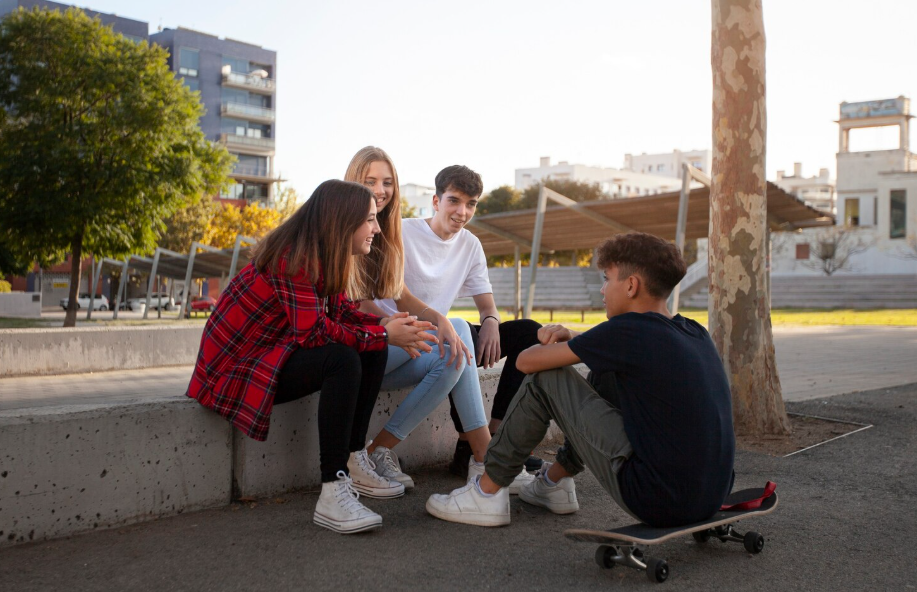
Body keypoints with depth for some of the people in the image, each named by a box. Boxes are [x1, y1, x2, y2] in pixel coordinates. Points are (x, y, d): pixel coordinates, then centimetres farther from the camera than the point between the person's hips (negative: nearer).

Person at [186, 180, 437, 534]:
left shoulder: (325, 257, 7)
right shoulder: (294, 256, -23)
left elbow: (342, 313, 6)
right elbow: (312, 331, -29)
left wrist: (390, 324, -12)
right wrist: (384, 336, -24)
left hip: (275, 353, 10)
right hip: (236, 368, -10)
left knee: (373, 352, -1)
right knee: (343, 360, -30)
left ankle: (353, 464, 2)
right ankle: (333, 493, -30)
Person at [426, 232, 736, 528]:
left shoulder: (629, 330, -13)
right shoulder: (696, 334, 9)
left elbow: (528, 361, -5)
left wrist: (554, 346, 19)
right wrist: (573, 340, 8)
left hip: (656, 501, -8)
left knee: (545, 378, 2)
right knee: (604, 373, 24)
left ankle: (488, 491, 16)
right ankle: (556, 479, 38)